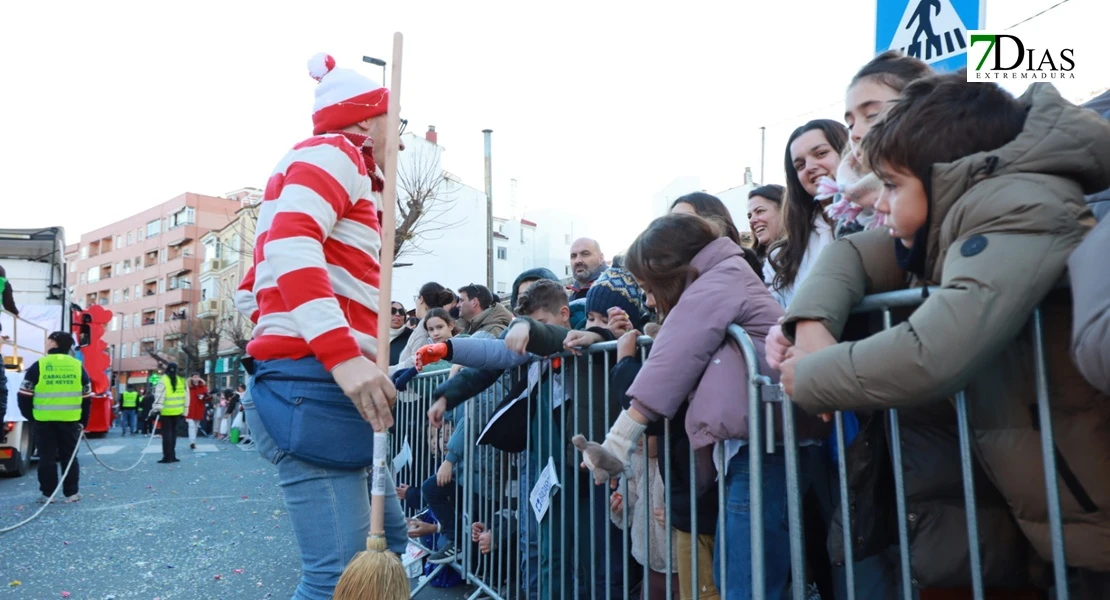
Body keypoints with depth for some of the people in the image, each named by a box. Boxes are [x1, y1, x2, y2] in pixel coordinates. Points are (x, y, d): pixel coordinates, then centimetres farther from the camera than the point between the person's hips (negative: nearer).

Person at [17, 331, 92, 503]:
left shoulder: (38, 366, -4)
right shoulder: (78, 366, 5)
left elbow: (25, 396, -2)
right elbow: (87, 397, 8)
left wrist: (30, 416, 13)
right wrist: (83, 421, 16)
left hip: (44, 420, -2)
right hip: (70, 420, 2)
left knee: (47, 457, 6)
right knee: (69, 457, 8)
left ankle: (48, 493, 8)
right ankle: (71, 493, 9)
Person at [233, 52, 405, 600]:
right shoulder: (335, 152, -1)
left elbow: (250, 293, 27)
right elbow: (291, 244, -21)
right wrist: (342, 355, -28)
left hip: (317, 384, 11)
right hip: (316, 382, -11)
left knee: (388, 544, 16)